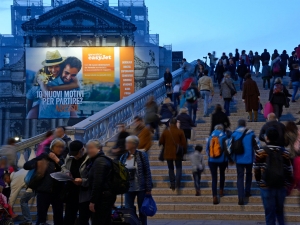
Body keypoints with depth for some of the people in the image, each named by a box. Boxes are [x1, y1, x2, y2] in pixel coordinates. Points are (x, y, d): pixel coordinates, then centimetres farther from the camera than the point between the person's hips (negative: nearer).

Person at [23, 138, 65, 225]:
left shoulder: (62, 160, 8)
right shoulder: (44, 156, 3)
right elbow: (26, 165, -1)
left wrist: (57, 160, -9)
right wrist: (37, 164, -18)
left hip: (57, 193, 2)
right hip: (43, 192, -2)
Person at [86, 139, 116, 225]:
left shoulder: (99, 161, -16)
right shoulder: (103, 159, 17)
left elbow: (97, 183, -22)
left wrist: (92, 201, -20)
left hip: (102, 197, -11)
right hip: (106, 195, 11)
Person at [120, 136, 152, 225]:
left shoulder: (142, 155, -6)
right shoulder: (123, 157, 5)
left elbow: (147, 173, -6)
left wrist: (148, 189, -8)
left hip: (141, 188, -3)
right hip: (128, 189, 3)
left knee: (142, 212, 7)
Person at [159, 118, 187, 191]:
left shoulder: (165, 132, -2)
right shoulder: (180, 132, -5)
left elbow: (160, 142, 4)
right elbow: (184, 143, -4)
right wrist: (184, 151, 10)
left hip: (168, 154, 1)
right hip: (178, 153, -1)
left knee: (171, 169, 11)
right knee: (179, 168, 8)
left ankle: (173, 185, 8)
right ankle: (178, 184, -11)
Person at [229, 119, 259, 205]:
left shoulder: (234, 134, -3)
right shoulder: (251, 134, -2)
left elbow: (230, 147, -3)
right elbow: (256, 146, -2)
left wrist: (231, 157, 9)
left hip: (239, 159, -1)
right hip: (249, 159, 1)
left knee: (240, 177, 2)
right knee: (248, 175, 25)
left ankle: (241, 198, -9)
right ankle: (247, 191, 25)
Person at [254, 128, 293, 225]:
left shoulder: (260, 152, -7)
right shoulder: (285, 152, 0)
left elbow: (257, 171, -3)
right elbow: (289, 171, 3)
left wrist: (259, 182, 14)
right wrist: (288, 185, 16)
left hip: (266, 187, -3)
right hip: (282, 187, 3)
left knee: (270, 212, 6)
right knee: (280, 211, 21)